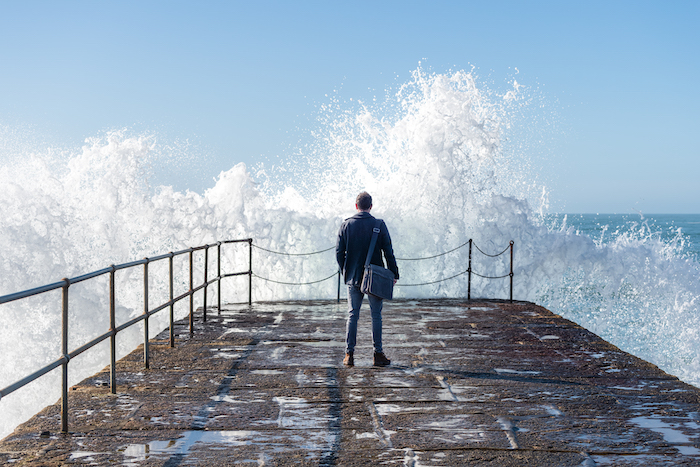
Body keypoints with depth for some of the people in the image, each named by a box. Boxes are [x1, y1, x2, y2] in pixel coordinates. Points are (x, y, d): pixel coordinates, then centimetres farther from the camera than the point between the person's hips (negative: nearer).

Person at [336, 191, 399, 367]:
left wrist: (345, 271, 13)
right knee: (376, 315, 6)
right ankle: (378, 354, 8)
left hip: (353, 278, 1)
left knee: (352, 314, 8)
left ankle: (349, 354, 6)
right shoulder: (379, 225, -5)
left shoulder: (346, 225, -1)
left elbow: (339, 252, 0)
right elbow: (388, 252, -5)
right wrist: (394, 273, 4)